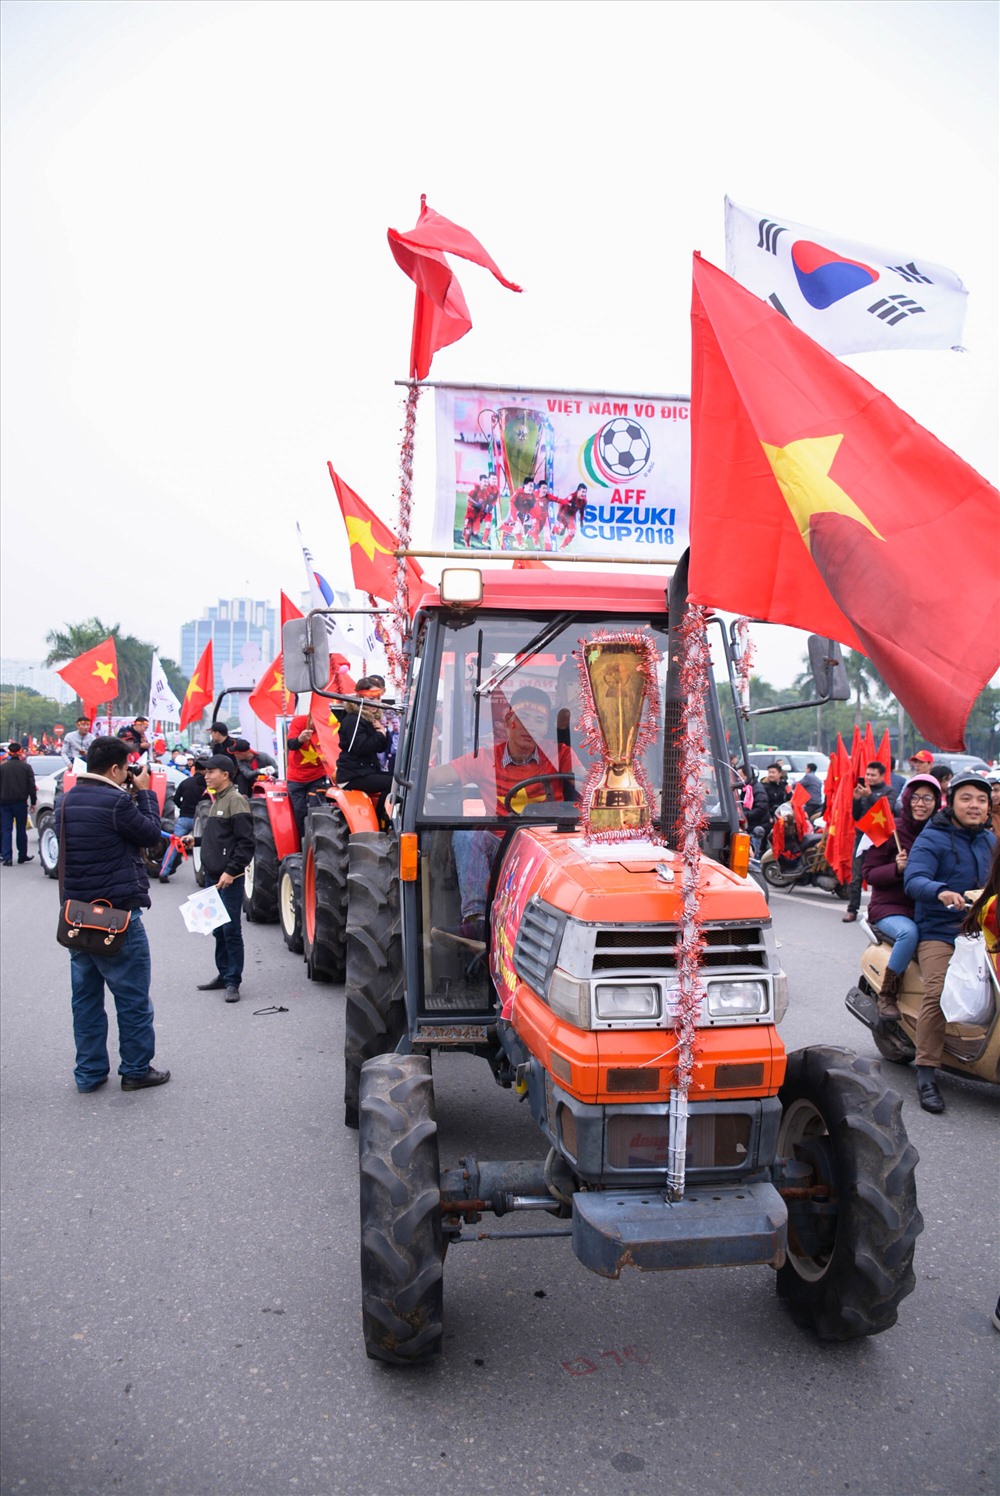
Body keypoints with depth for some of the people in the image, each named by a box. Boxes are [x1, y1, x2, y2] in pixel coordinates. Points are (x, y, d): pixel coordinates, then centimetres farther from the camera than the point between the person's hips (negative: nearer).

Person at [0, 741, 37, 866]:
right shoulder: (26, 767, -3)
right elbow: (32, 786, -4)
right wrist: (33, 801, 3)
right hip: (20, 802, 0)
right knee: (21, 829, 10)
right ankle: (22, 855, 18)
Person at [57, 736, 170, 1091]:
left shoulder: (68, 801, 8)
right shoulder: (115, 801, -18)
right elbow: (151, 833, -7)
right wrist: (144, 792, 2)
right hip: (117, 914, -8)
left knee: (85, 995, 14)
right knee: (133, 998, 5)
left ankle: (89, 1072, 20)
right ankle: (136, 1070, 14)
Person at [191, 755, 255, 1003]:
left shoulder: (235, 800, -12)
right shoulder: (217, 800, 16)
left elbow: (246, 842, -17)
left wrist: (231, 871, -20)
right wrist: (196, 840, 11)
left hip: (229, 879, -9)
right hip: (214, 876, 9)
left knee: (231, 930, -4)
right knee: (219, 929, 14)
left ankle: (233, 982, 2)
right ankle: (224, 975, 24)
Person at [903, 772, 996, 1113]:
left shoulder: (989, 840, 18)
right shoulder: (932, 839, -3)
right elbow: (913, 880, -19)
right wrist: (940, 892, -38)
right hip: (939, 931, -5)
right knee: (939, 993, -24)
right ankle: (926, 1075, -18)